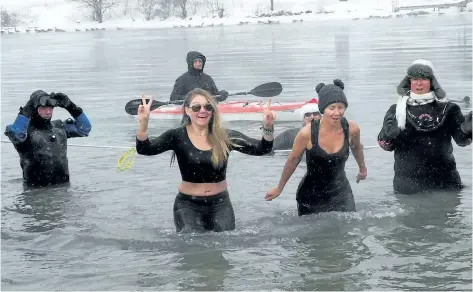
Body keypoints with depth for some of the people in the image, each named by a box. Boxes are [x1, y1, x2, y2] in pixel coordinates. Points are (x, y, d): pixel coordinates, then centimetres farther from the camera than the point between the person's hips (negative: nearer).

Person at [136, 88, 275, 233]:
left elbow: (260, 149, -8)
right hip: (188, 205, -2)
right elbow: (145, 149, -18)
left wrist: (268, 128, -28)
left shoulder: (225, 137, -2)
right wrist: (143, 124, -38)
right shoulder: (177, 136, -7)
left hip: (220, 205, 2)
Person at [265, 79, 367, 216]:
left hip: (341, 194, 2)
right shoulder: (307, 133, -22)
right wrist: (279, 188, 7)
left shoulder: (351, 129, -14)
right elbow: (293, 160, -5)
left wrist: (362, 168, 29)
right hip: (311, 196, -2)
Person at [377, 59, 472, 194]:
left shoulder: (446, 109, 5)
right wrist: (388, 135, -23)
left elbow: (461, 139, 1)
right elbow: (385, 145, 0)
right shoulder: (397, 110, 4)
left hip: (445, 180, 1)